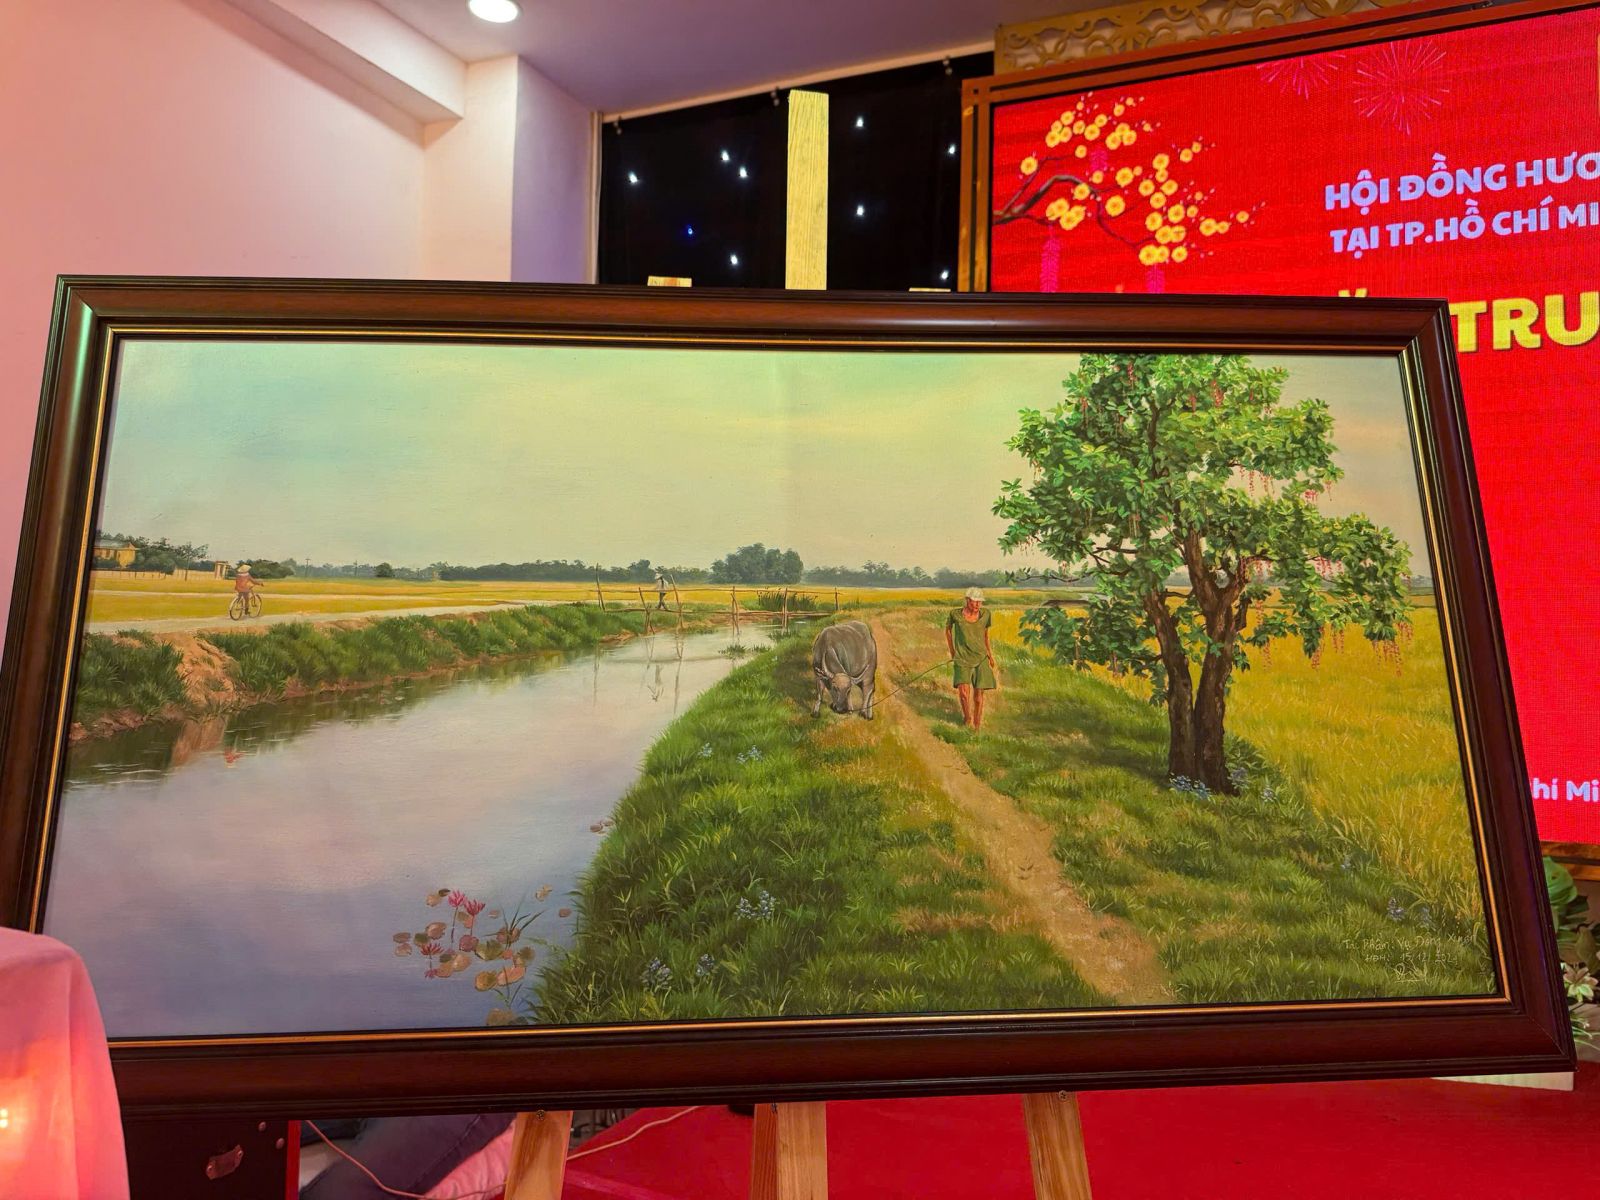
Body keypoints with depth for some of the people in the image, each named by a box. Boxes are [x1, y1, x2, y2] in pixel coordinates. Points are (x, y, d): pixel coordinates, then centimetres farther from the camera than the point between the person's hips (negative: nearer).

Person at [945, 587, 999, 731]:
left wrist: (990, 654, 11)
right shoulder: (956, 613, -9)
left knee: (978, 694, 3)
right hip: (963, 659, -2)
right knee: (964, 691, -19)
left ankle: (977, 727, 20)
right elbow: (947, 629, 11)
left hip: (981, 659, 2)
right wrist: (952, 651, 10)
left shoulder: (985, 614, -3)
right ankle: (967, 717, 9)